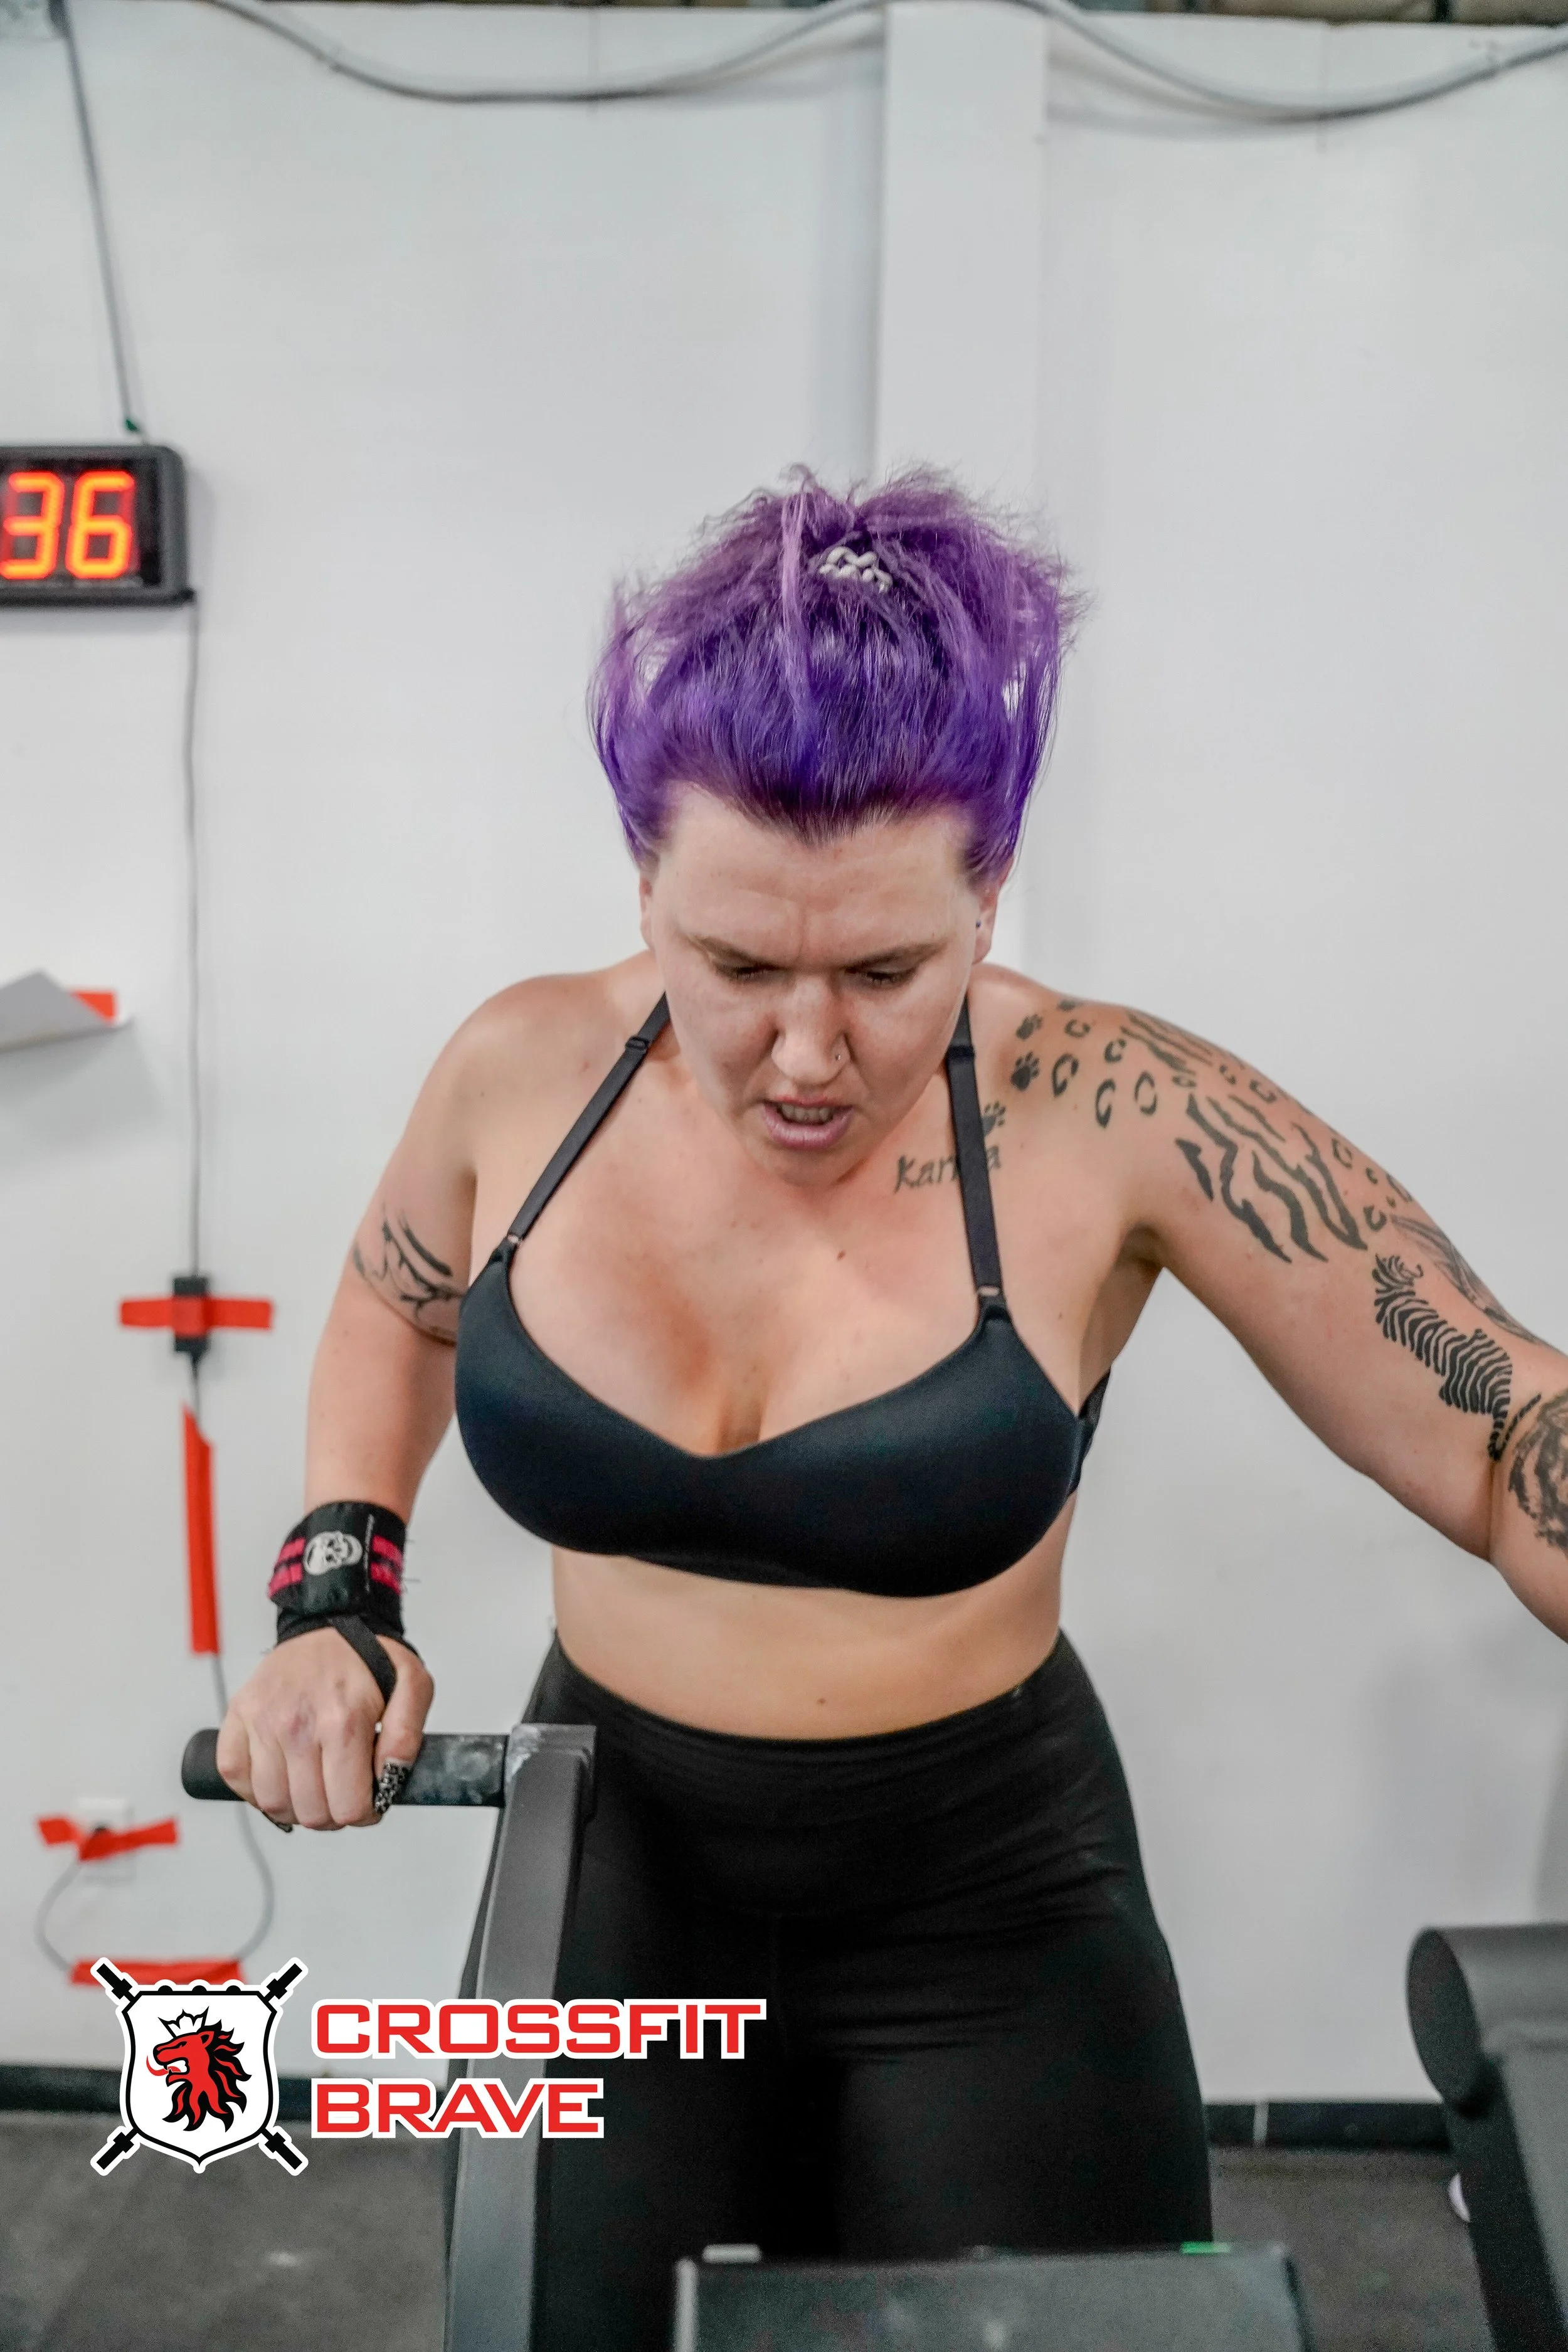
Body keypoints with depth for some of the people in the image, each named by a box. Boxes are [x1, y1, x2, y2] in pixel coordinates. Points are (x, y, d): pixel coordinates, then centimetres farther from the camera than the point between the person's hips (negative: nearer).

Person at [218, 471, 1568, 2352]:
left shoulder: (1118, 1122, -23)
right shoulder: (528, 1071, -12)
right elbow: (394, 1307, 8)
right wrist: (337, 1594, -5)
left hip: (991, 1913, -2)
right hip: (618, 1876, 3)